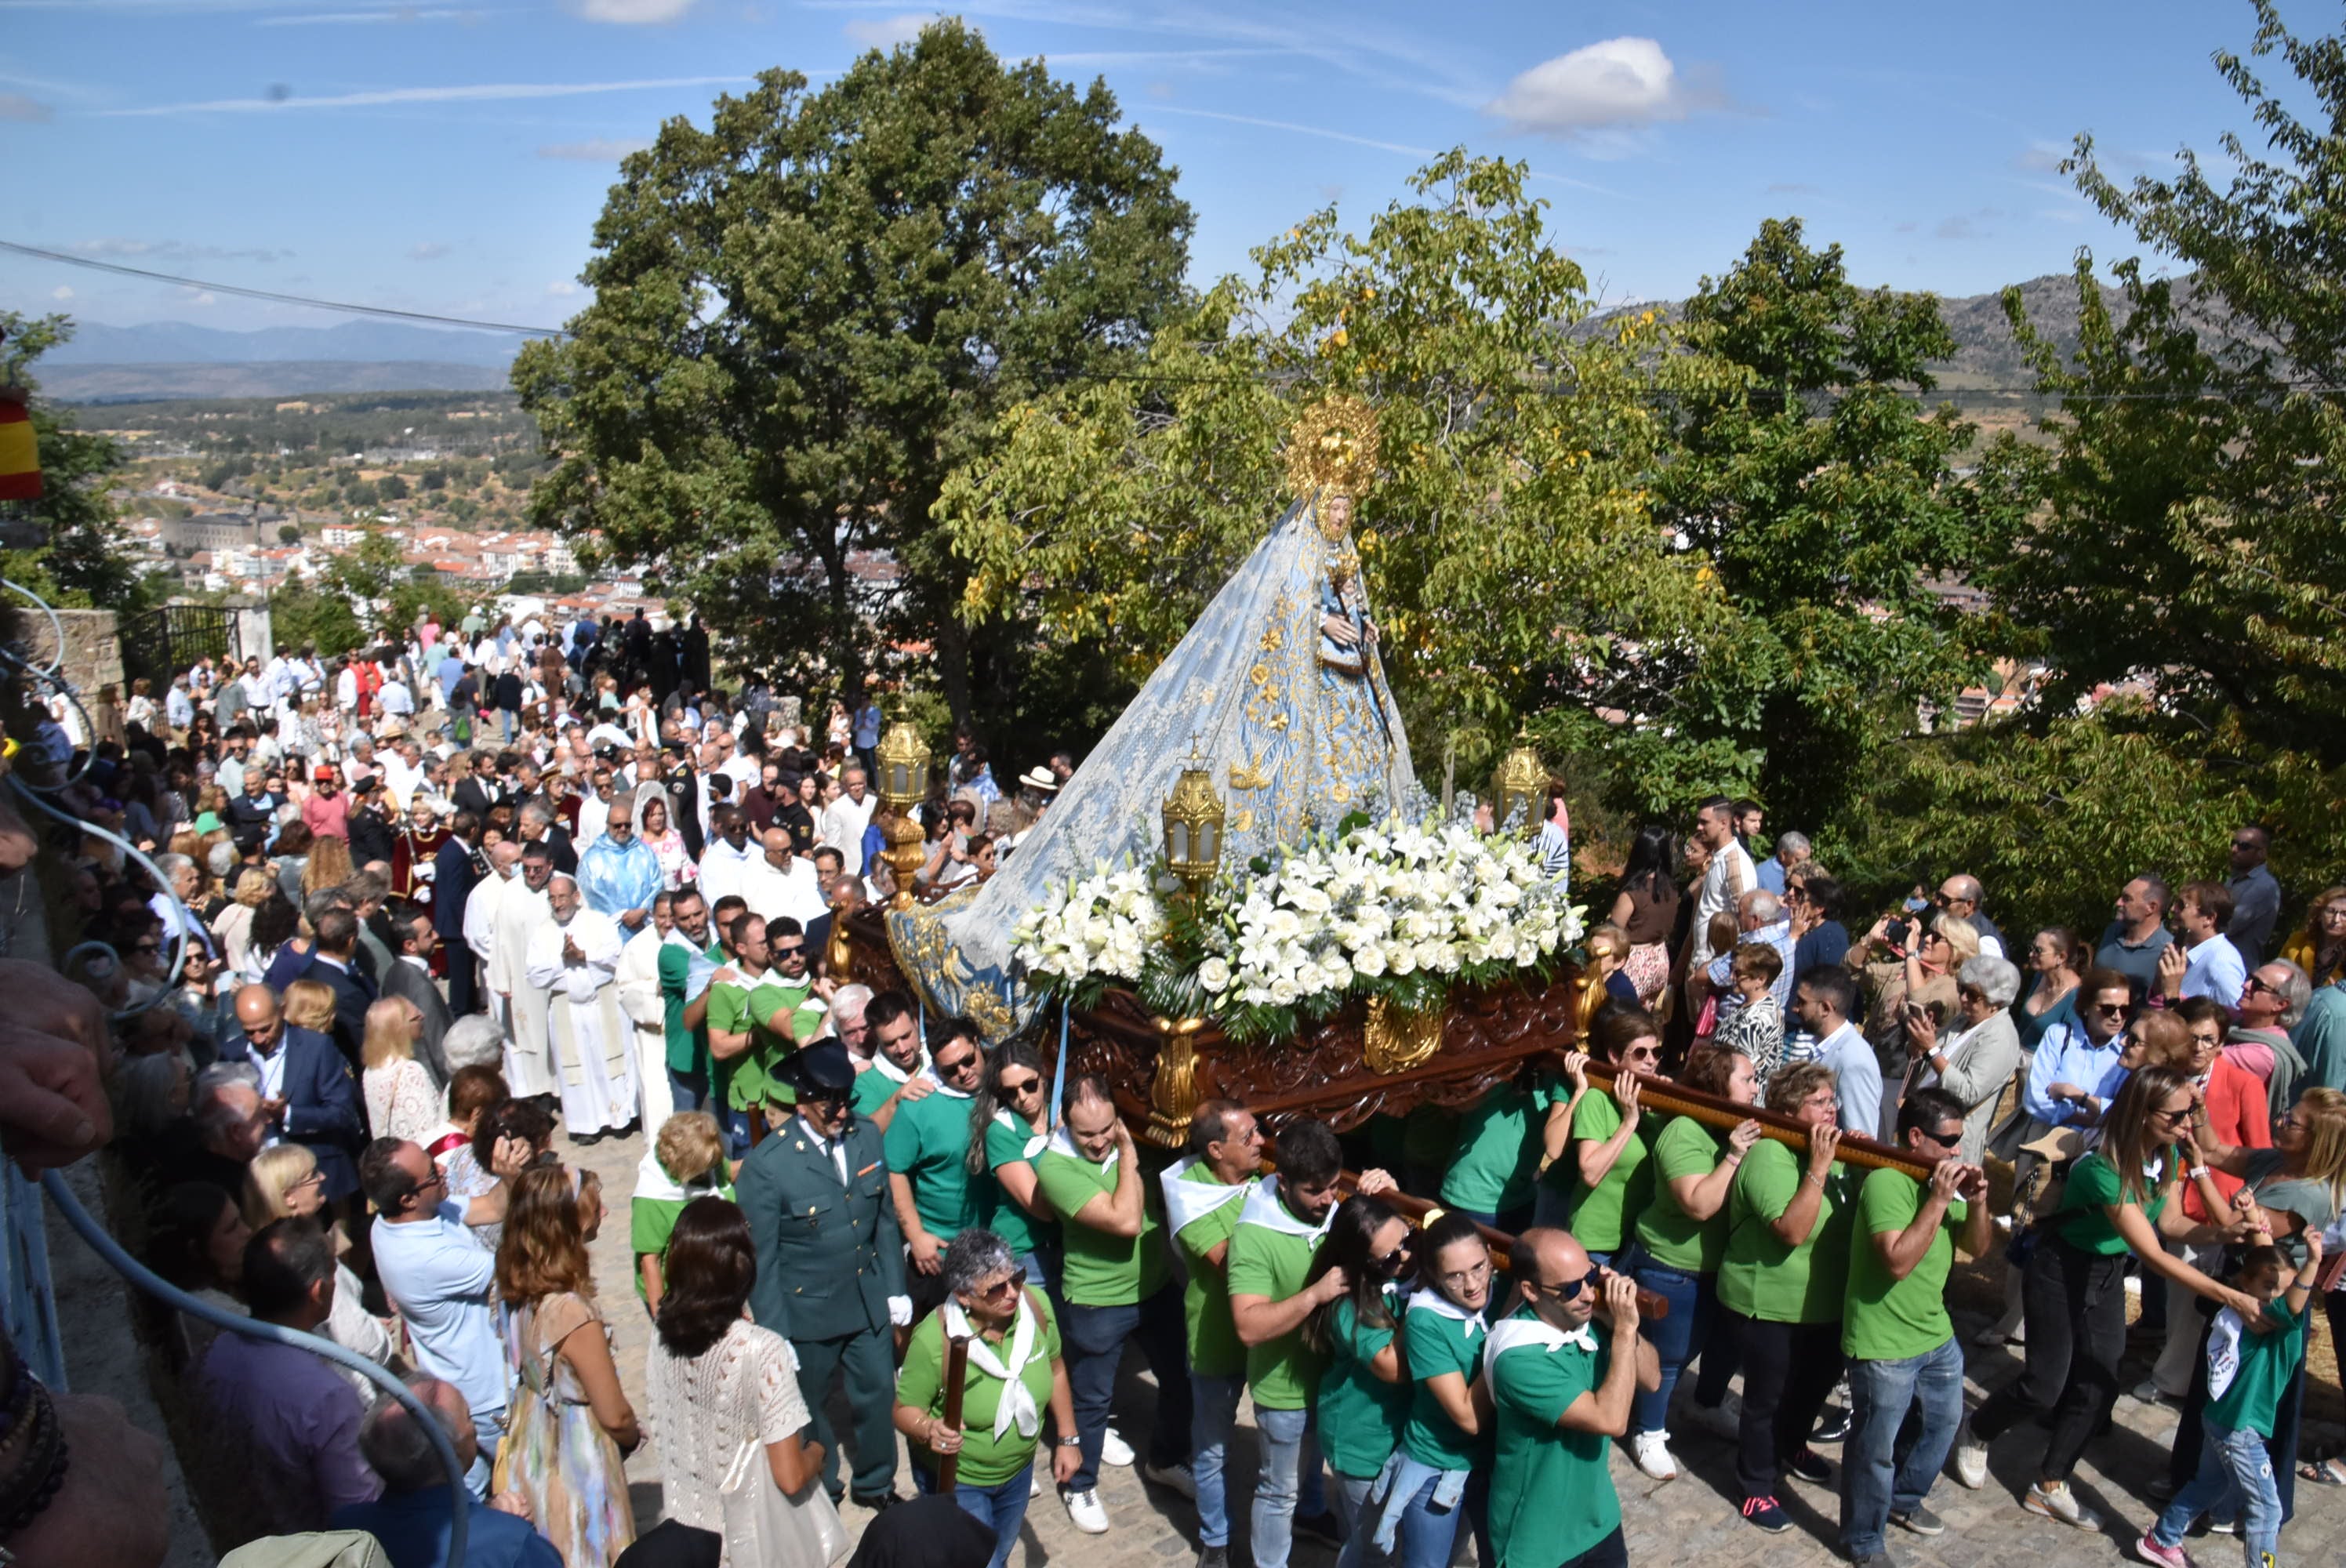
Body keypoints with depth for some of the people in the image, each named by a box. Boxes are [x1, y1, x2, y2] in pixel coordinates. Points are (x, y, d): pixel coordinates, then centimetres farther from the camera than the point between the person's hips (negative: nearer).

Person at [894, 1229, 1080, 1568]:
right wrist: (928, 1429, -40)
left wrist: (1067, 1439, 2)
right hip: (956, 1479, -5)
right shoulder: (933, 1339, -32)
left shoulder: (1035, 1304, -22)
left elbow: (1055, 1368, -3)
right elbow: (905, 1408, -18)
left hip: (1019, 1470, 5)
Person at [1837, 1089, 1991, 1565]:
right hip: (1884, 1346, -9)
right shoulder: (1886, 1181, -24)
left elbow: (1977, 1248, 8)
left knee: (1942, 1421, 26)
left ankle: (1903, 1500, 49)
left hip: (1936, 1333, 9)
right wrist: (1938, 1200, -29)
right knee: (1876, 1449, 4)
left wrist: (1977, 1202, -11)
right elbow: (1898, 1261, -31)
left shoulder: (1945, 1177, 4)